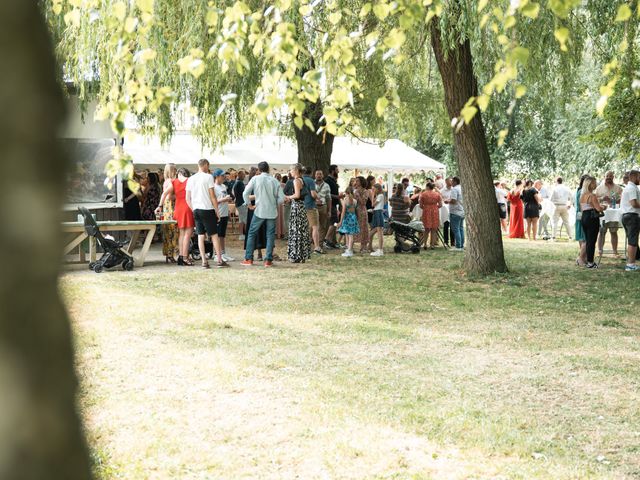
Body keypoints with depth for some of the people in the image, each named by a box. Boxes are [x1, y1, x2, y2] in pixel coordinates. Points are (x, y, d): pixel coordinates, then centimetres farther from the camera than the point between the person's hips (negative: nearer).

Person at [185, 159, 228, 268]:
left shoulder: (191, 179, 9)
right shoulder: (208, 177, -7)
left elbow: (187, 198, 9)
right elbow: (212, 196, -9)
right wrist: (217, 210, -3)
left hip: (196, 210, 5)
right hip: (207, 209, -5)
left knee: (201, 236, 6)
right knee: (214, 235, 1)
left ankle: (204, 261, 3)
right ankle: (220, 260, 2)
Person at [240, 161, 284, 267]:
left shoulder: (255, 179, -4)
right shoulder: (275, 181, 0)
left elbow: (246, 193, -7)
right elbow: (281, 198, -1)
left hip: (259, 211, -1)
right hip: (272, 212, 1)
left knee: (252, 233, 10)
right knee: (270, 235, 7)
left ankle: (248, 259, 9)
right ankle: (268, 260, 4)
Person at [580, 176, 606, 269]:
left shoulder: (582, 196, 10)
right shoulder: (592, 196, -14)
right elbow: (598, 208, -19)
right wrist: (603, 207, 3)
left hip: (583, 218, 8)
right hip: (592, 218, -8)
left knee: (587, 240, 15)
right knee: (592, 241, -2)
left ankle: (588, 261, 19)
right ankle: (590, 262, -1)